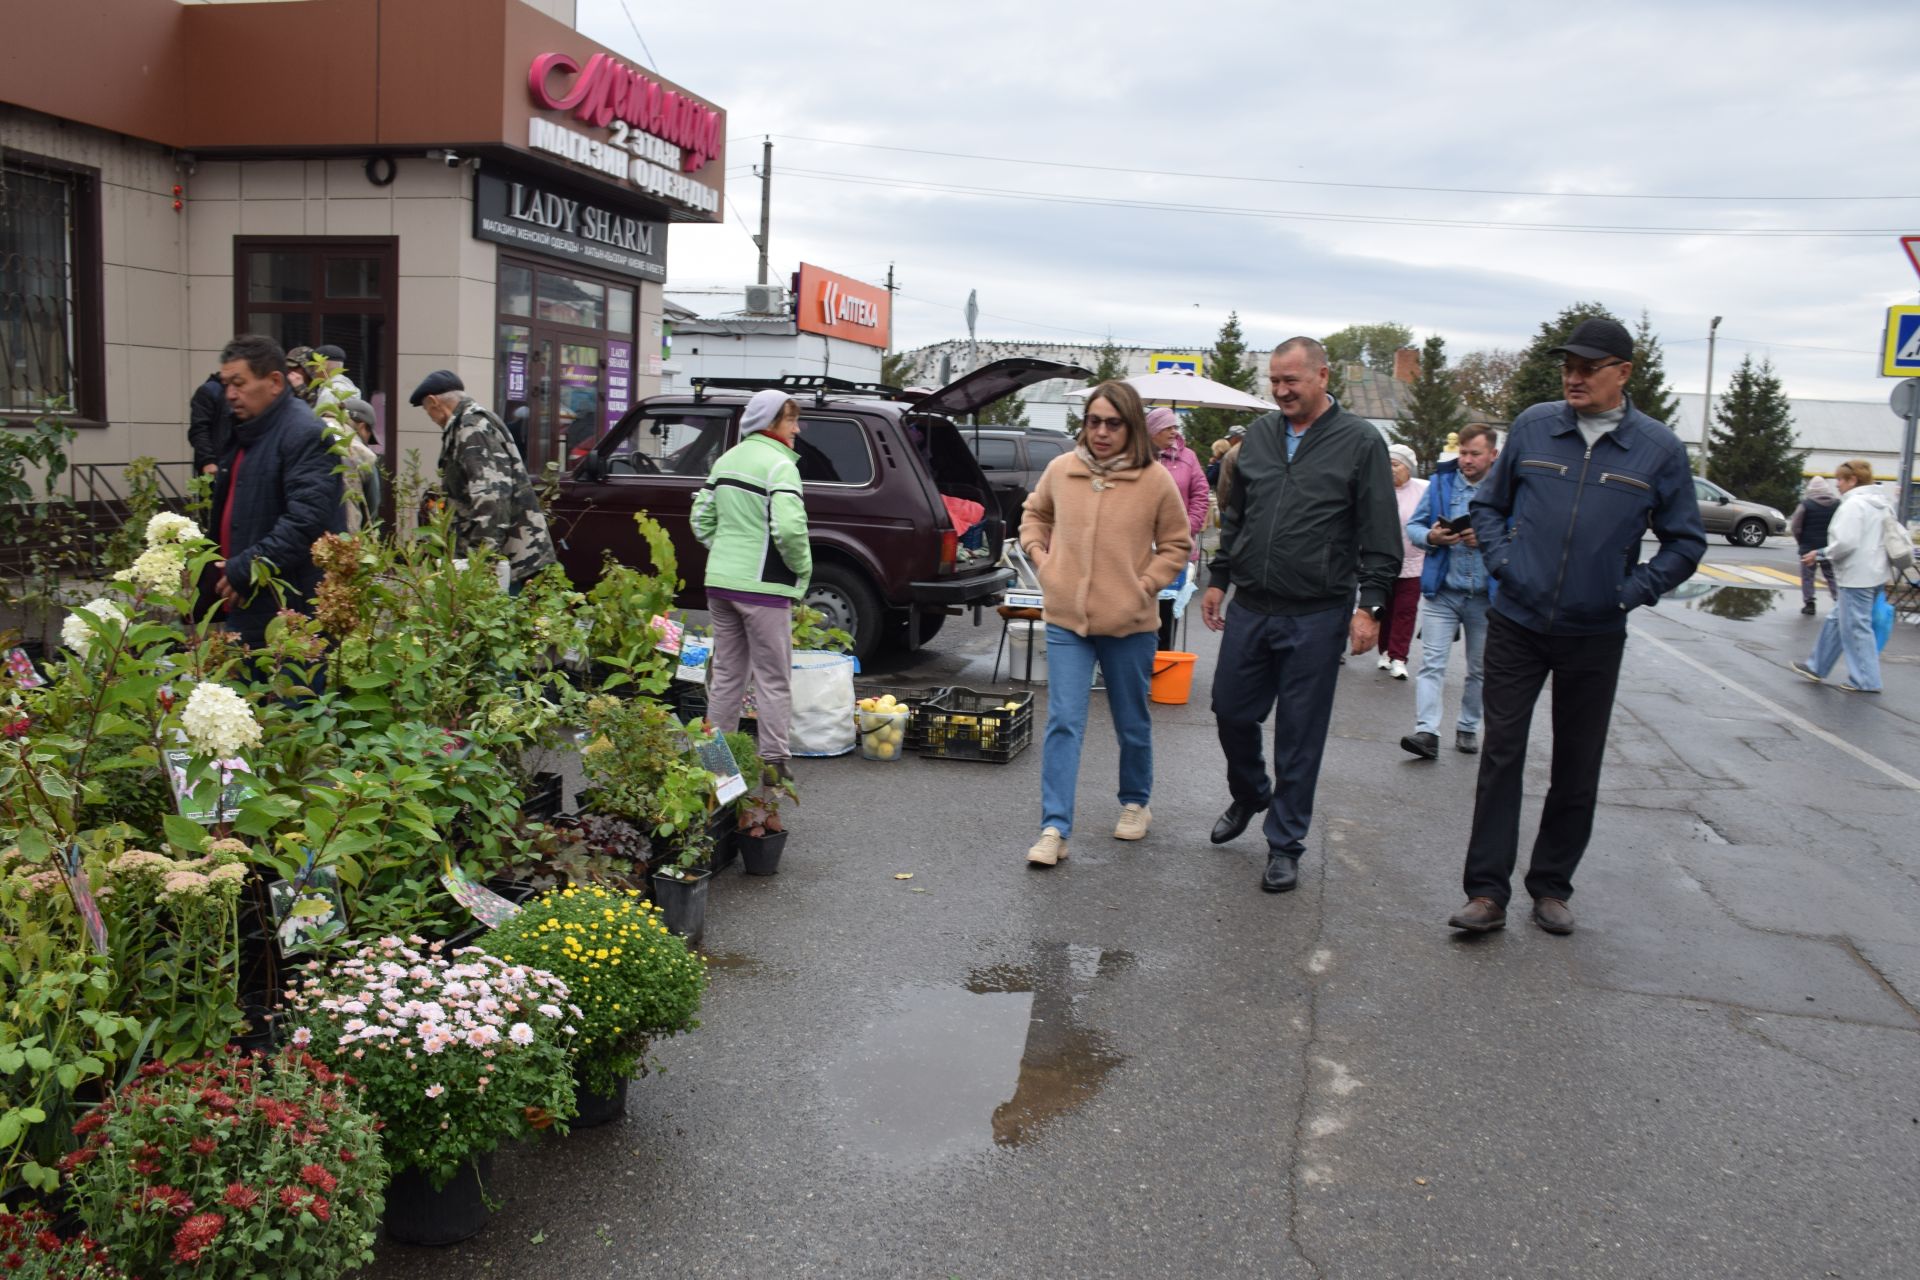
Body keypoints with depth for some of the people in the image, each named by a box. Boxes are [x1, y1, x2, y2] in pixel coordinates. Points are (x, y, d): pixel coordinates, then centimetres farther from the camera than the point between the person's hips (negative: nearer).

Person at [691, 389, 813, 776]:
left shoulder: (727, 460, 14)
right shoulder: (779, 464, -12)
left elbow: (702, 519, 18)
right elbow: (789, 528, -24)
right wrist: (803, 568, -10)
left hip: (720, 581, 8)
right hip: (762, 585, -8)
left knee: (727, 671, 16)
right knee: (773, 678, 2)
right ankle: (775, 759, 5)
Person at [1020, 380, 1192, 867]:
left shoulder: (1155, 480, -7)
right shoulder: (1061, 470, -1)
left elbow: (1177, 544, 4)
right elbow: (1034, 514, 19)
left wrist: (1145, 585, -7)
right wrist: (1041, 560, 5)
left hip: (1129, 625, 0)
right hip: (1066, 620, 1)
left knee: (1133, 725, 16)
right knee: (1063, 724, -5)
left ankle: (1135, 804, 38)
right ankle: (1054, 828, -3)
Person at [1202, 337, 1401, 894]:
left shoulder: (1360, 442, -4)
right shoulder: (1258, 434, 9)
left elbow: (1380, 536, -5)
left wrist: (1370, 605, -10)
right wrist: (1219, 580, 16)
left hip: (1316, 617, -4)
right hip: (1249, 608, 5)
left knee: (1300, 733, 4)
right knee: (1231, 712, 12)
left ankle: (1285, 844, 16)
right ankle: (1249, 796, 40)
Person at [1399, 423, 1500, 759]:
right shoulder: (1441, 482, 4)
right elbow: (1413, 526, 7)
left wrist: (1486, 540, -21)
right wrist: (1431, 537, -14)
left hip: (1486, 596, -1)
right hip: (1443, 592, 1)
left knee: (1479, 669, 13)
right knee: (1432, 663, -8)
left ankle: (1468, 727, 28)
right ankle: (1427, 732, -11)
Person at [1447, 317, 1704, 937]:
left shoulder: (1659, 448, -1)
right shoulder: (1532, 427, 1)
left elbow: (1685, 542, 7)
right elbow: (1488, 504, 13)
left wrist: (1633, 591, -6)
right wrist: (1502, 562, -2)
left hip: (1595, 636, 0)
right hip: (1516, 624, 0)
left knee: (1577, 768, 9)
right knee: (1501, 756, -2)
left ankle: (1552, 886, 24)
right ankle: (1487, 891, 4)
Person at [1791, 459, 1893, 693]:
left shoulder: (1853, 504, -17)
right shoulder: (1882, 504, 14)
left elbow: (1845, 542, -24)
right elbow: (1887, 539, 20)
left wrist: (1820, 554, -10)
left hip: (1857, 576, -10)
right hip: (1875, 573, 10)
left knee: (1856, 627, -2)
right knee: (1837, 621, 18)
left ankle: (1865, 680, 3)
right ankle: (1817, 667, 26)